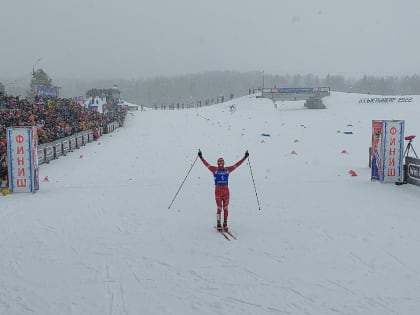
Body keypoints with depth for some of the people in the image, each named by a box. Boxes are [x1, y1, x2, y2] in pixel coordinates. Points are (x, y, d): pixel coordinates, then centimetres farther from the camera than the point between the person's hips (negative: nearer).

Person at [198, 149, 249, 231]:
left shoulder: (227, 169, 9)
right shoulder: (214, 169, 3)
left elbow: (237, 164, 10)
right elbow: (206, 164, -2)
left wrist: (245, 157, 8)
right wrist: (201, 157, -11)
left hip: (226, 190, 2)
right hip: (218, 190, -2)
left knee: (225, 208, 5)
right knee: (219, 208, -5)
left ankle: (225, 224, 14)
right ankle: (219, 224, 4)